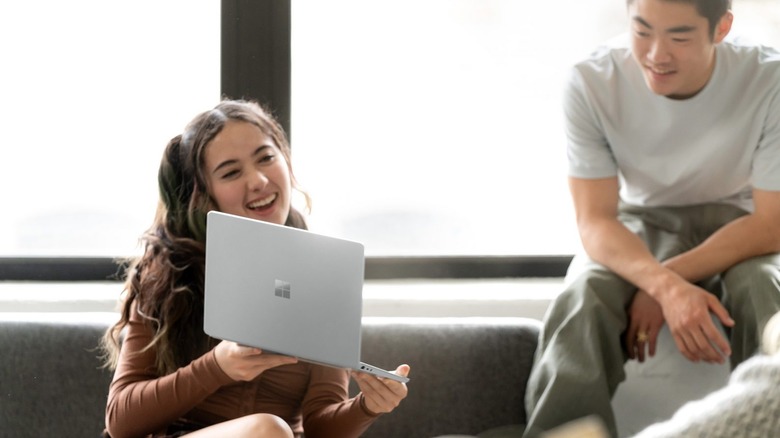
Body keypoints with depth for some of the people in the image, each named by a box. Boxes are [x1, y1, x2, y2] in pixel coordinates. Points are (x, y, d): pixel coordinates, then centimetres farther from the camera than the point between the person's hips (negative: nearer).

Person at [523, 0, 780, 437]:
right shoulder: (590, 84, -21)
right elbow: (595, 222, -19)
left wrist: (664, 280, -28)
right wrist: (666, 285, -39)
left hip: (739, 228, 0)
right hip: (641, 227, 1)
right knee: (581, 305, -30)